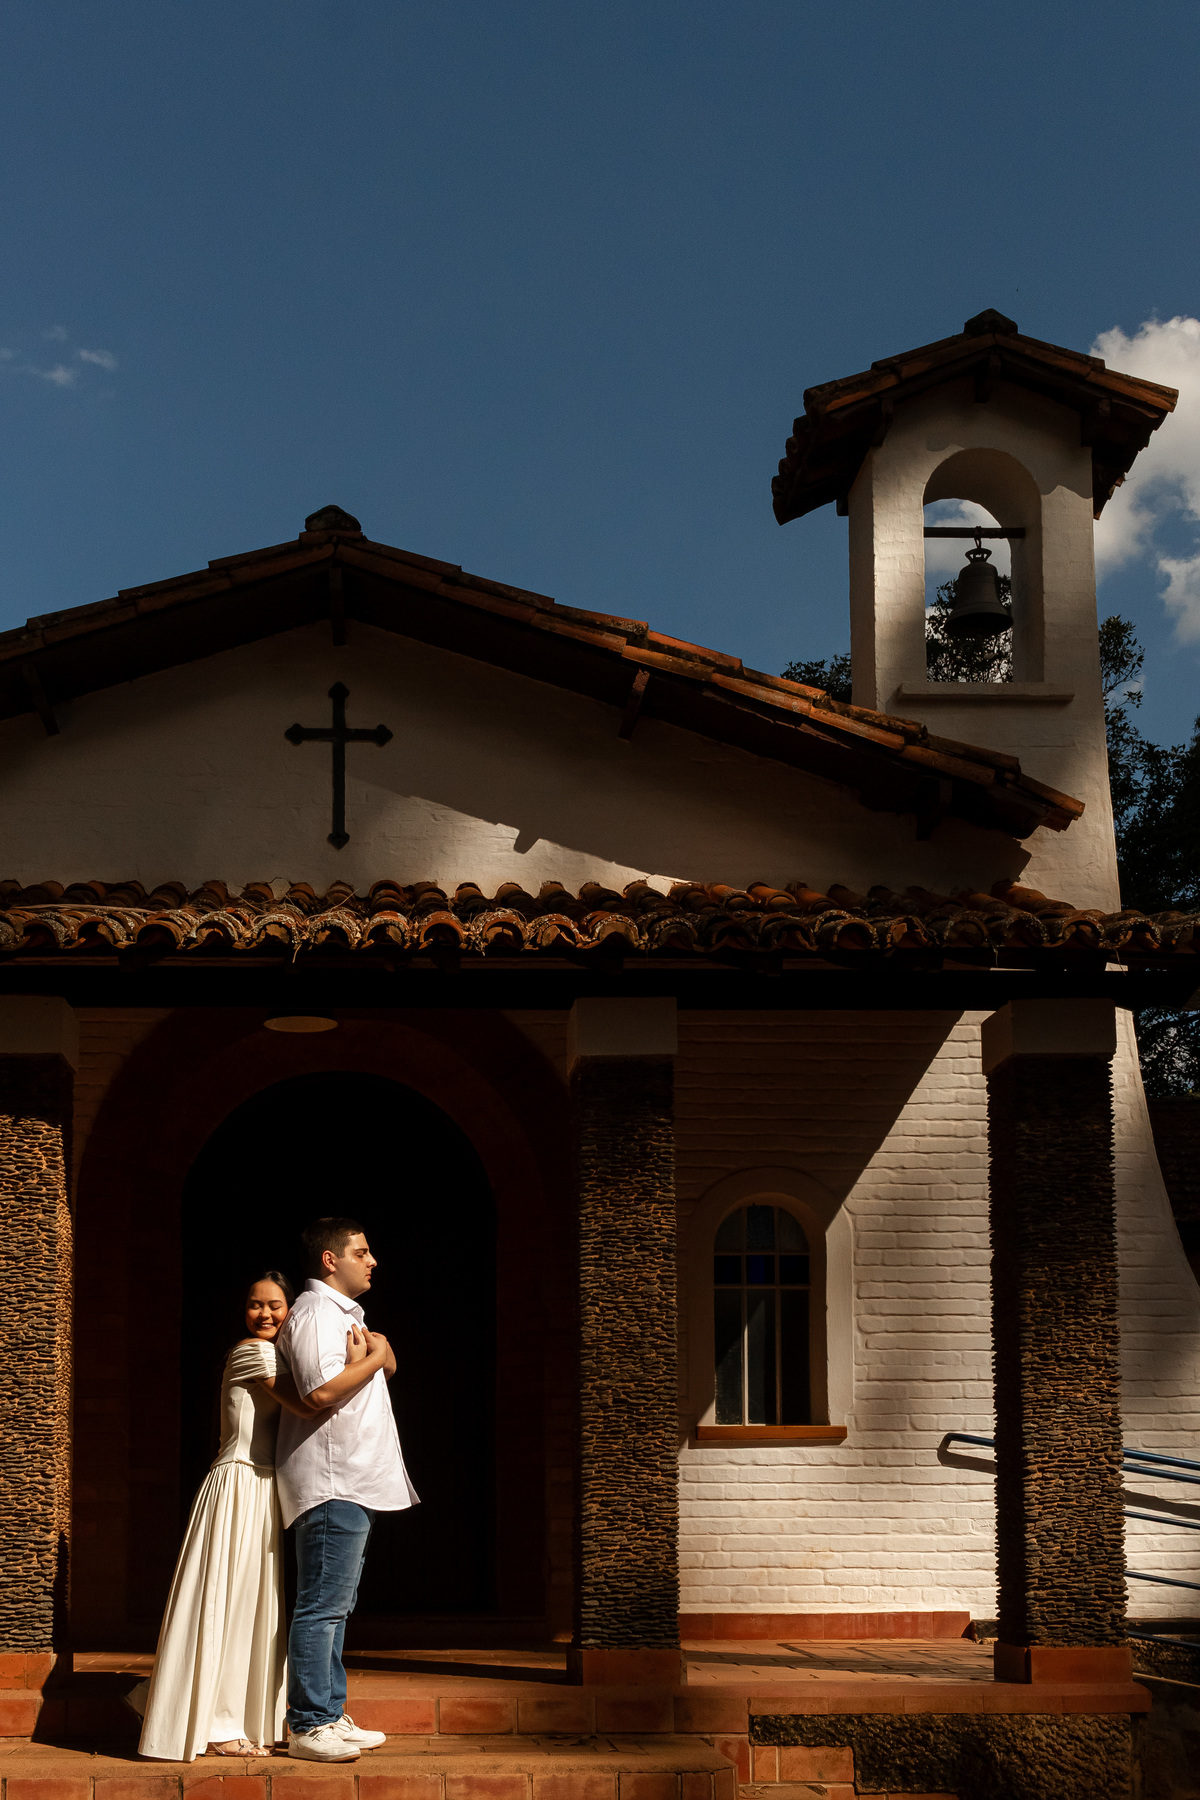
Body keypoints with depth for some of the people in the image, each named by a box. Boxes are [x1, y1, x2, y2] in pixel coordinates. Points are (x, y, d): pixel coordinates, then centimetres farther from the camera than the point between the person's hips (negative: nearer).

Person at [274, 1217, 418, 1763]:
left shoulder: (344, 1313, 22)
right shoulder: (315, 1312, -11)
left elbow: (387, 1370, 28)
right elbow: (323, 1391, -24)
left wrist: (381, 1357, 7)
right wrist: (375, 1357, -12)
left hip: (355, 1481, 11)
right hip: (331, 1482, -11)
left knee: (336, 1607, 13)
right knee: (322, 1606, -10)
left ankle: (329, 1715, 18)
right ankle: (307, 1726, -8)